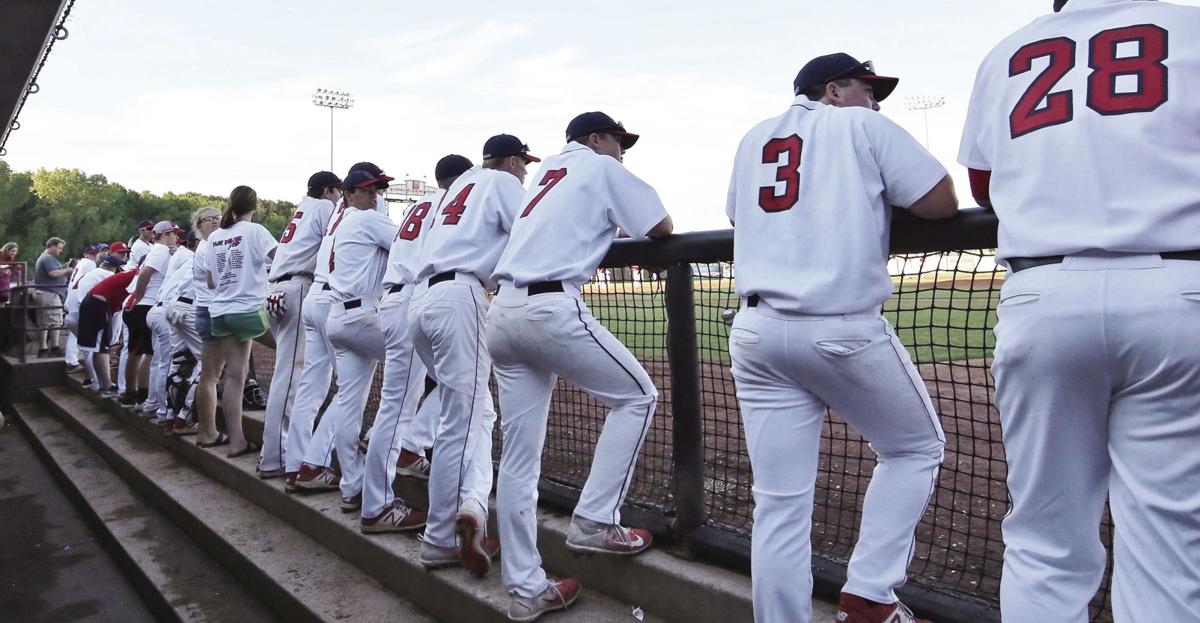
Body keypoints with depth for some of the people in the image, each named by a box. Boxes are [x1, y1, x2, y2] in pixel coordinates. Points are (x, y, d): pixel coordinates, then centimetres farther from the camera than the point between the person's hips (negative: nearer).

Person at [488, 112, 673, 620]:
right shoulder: (602, 167, 9)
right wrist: (629, 228, 26)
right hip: (551, 308, -7)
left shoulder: (544, 172, 28)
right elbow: (662, 228, 7)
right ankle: (594, 522, 3)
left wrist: (608, 225, 29)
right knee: (637, 396, 9)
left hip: (501, 313, 8)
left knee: (518, 456, 7)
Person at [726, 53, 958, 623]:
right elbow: (942, 203, 0)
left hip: (755, 332, 5)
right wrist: (884, 194, 18)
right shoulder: (863, 126, 5)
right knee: (916, 449, 19)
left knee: (779, 503, 7)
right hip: (843, 330, -4)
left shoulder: (753, 139, 19)